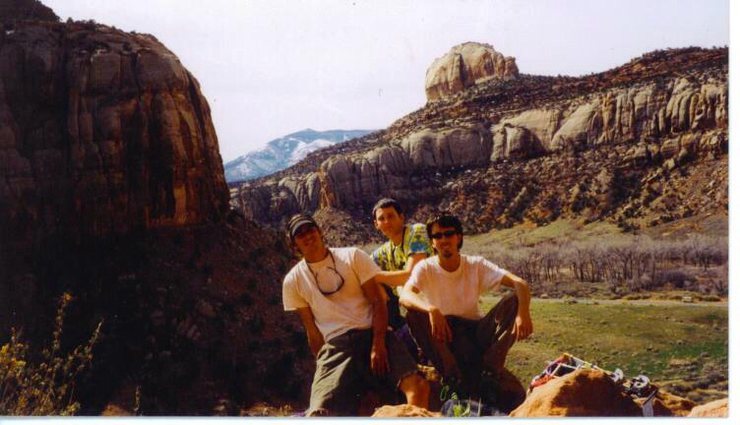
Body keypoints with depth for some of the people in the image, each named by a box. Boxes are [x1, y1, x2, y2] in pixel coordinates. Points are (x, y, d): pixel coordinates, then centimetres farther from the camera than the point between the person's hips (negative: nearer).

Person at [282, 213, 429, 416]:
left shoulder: (353, 257, 6)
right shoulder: (293, 281, 9)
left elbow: (378, 301, 0)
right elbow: (312, 332, 11)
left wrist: (378, 345, -13)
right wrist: (325, 364, 3)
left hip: (373, 334, 0)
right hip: (335, 345, 0)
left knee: (418, 385, -26)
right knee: (319, 412, -26)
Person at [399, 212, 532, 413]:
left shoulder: (476, 265, -3)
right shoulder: (426, 268, -6)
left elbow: (519, 283, -15)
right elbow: (405, 296, -27)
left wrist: (523, 312, -36)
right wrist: (432, 310, -48)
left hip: (476, 332, 1)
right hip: (444, 335, -1)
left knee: (513, 300, -20)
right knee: (414, 315, -31)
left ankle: (488, 373, -19)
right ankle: (456, 380, -24)